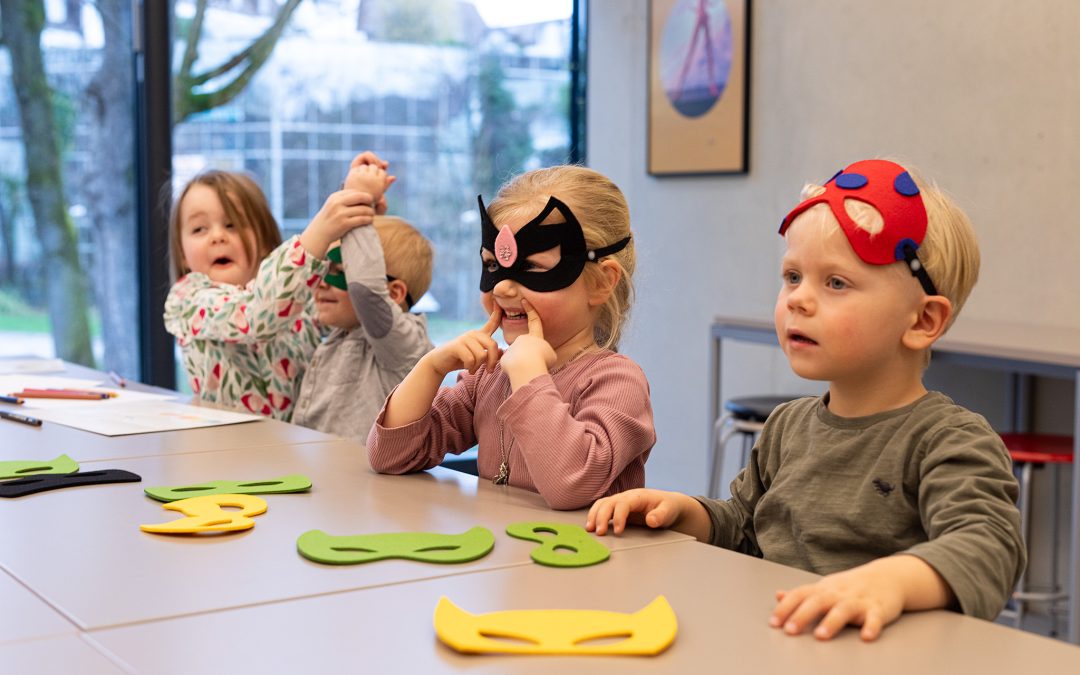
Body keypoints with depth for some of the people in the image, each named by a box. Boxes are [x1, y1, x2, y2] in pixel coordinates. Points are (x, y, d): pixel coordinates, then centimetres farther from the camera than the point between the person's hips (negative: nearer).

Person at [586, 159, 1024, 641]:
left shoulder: (953, 442, -8)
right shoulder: (787, 426, 15)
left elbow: (990, 546, -24)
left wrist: (891, 580, -42)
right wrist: (683, 511, 9)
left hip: (874, 653, -5)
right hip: (766, 637, 6)